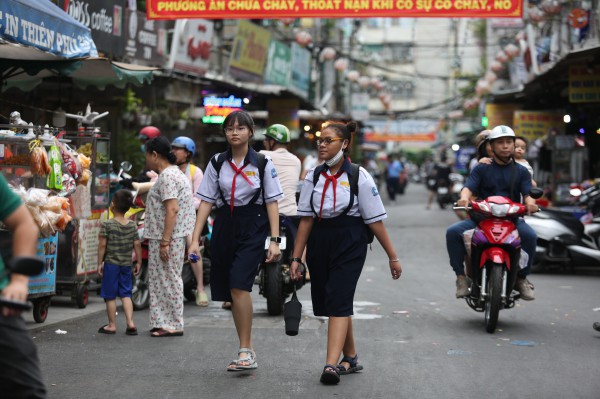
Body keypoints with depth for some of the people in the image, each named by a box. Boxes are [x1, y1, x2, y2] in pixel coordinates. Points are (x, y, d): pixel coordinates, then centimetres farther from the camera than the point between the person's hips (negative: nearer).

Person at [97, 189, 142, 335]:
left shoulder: (107, 224, -10)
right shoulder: (132, 225, 3)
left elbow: (102, 244, -11)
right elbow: (137, 244, 3)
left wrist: (100, 262, -4)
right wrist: (139, 263, 10)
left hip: (111, 264, -4)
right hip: (127, 264, 4)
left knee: (110, 296, 5)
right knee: (125, 294, 10)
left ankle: (112, 325, 9)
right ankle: (130, 323, 0)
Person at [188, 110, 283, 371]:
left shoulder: (263, 163, 0)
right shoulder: (217, 163, 7)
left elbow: (272, 202, 0)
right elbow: (206, 201, 6)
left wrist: (275, 240, -8)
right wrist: (195, 239, -1)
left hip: (253, 227, -4)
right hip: (224, 225, 4)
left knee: (239, 286, -20)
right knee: (231, 293, 7)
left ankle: (244, 351, -16)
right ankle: (248, 352, 18)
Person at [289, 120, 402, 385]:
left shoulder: (359, 177, -5)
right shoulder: (314, 177, 7)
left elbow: (375, 221, -4)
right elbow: (306, 219, 8)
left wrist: (393, 257, -3)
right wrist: (296, 257, 5)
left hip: (350, 245, -5)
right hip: (319, 244, 5)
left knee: (338, 301, -16)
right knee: (325, 301, 11)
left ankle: (331, 364, -24)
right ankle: (350, 358, 28)